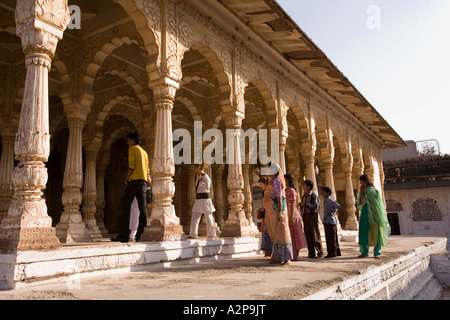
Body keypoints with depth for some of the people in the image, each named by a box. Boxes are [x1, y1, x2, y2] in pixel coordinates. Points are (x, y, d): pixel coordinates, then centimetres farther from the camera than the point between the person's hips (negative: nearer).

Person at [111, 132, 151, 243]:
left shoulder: (132, 149, 2)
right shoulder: (144, 152, 25)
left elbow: (131, 165, -9)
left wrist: (126, 179, -3)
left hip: (134, 180, -7)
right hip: (144, 182, 7)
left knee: (125, 207, -5)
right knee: (143, 208, 1)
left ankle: (123, 235, -10)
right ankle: (142, 234, -4)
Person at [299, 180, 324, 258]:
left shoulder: (314, 195, -4)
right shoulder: (303, 196, 14)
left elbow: (315, 206, -15)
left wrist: (305, 204, -15)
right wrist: (302, 213, 4)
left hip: (312, 215, -6)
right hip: (305, 216, 6)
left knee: (315, 235, -4)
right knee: (308, 235, 3)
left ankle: (320, 253, 4)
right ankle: (311, 253, 7)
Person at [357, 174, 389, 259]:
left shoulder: (374, 190, 0)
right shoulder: (362, 191, 13)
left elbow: (378, 203, -8)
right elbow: (360, 203, 1)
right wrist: (361, 192, -4)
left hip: (374, 214, -4)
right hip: (365, 214, 4)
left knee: (375, 232, -3)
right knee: (364, 232, -1)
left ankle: (377, 253, 4)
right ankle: (364, 252, 5)